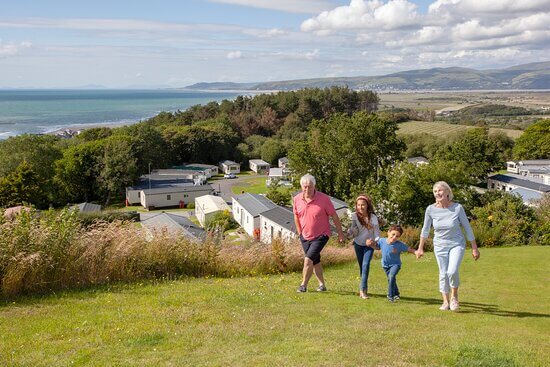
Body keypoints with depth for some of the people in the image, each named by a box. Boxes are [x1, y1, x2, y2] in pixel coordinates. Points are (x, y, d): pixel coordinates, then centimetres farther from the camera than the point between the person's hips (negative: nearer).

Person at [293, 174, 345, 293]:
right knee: (315, 261, 14)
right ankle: (322, 285, 29)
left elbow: (334, 216, -9)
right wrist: (299, 233, 15)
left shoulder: (324, 198, -18)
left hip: (321, 236, -5)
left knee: (308, 259, -16)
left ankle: (303, 285, -3)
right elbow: (296, 216, 12)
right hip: (305, 236, 5)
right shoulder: (296, 199, -6)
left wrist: (340, 233, -4)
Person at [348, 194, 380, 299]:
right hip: (358, 244, 3)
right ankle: (364, 287, 26)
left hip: (369, 244, -3)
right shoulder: (355, 216, -12)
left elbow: (377, 232, -19)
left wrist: (375, 241, -36)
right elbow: (354, 230, -7)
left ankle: (363, 289, -18)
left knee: (365, 265, -17)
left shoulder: (373, 217, -19)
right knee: (361, 266, 10)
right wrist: (348, 232, -29)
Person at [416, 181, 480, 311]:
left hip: (457, 244, -2)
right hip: (440, 246, 2)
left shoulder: (457, 208, -15)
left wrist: (474, 248, -3)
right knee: (443, 274, 6)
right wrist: (420, 248, 8)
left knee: (452, 272, -18)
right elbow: (425, 230, 3)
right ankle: (446, 302, 24)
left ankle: (454, 295, 9)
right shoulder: (431, 209, -11)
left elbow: (467, 228, -6)